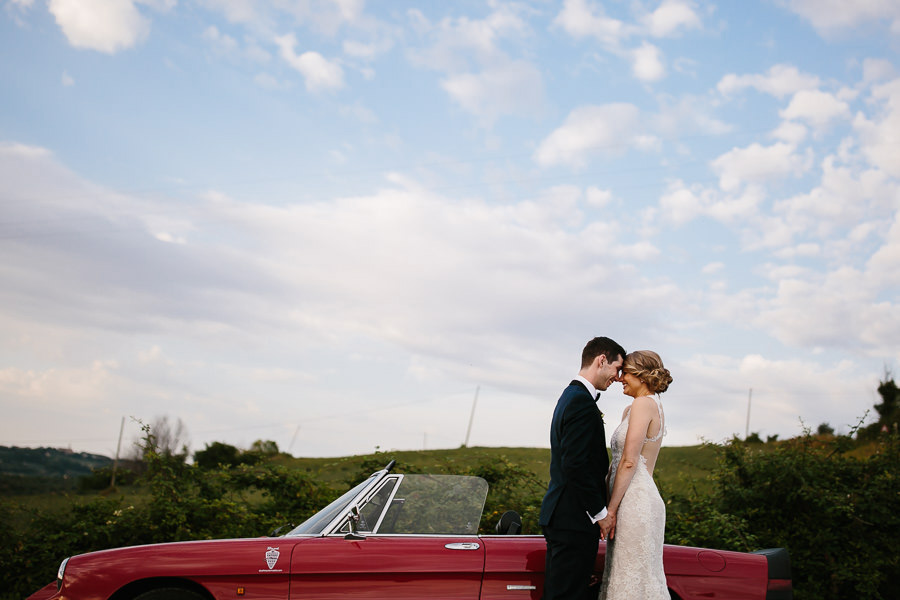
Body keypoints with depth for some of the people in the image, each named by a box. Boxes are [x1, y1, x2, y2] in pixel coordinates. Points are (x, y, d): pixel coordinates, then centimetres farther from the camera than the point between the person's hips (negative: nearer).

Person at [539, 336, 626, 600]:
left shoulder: (570, 397, 18)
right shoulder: (583, 403, -15)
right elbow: (575, 465, -22)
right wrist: (600, 512, -14)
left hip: (559, 516, 10)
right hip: (574, 520, -10)